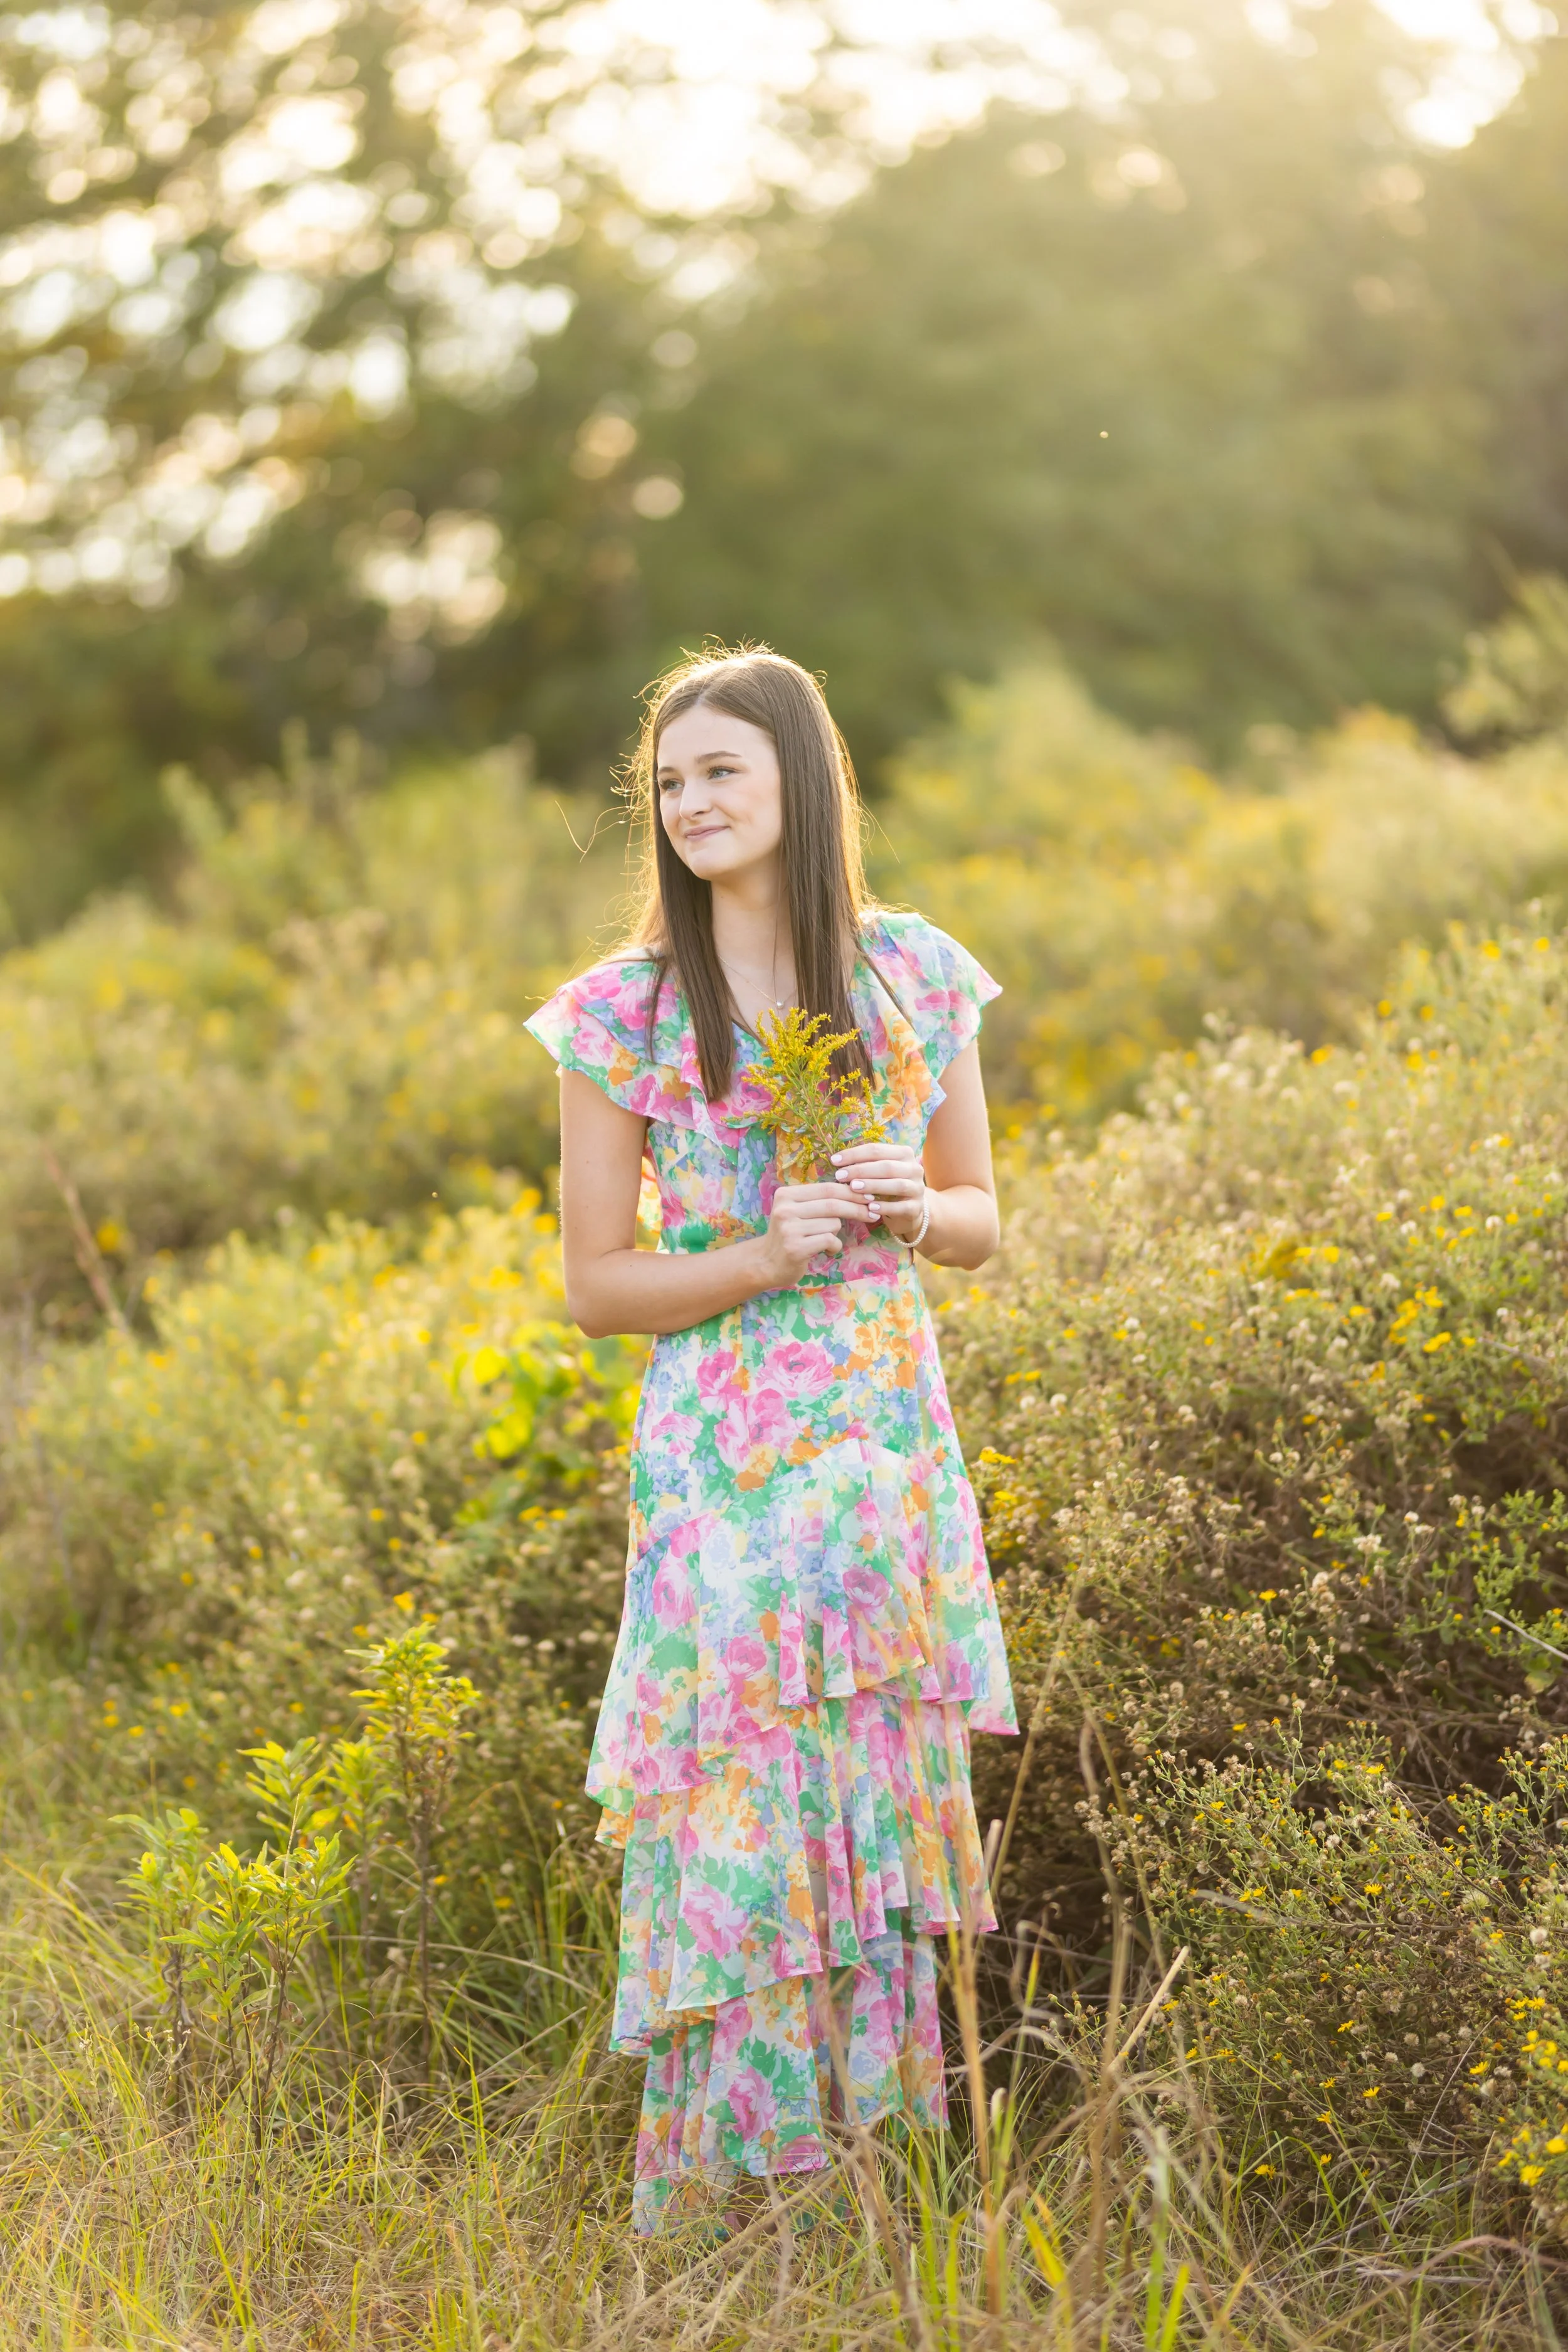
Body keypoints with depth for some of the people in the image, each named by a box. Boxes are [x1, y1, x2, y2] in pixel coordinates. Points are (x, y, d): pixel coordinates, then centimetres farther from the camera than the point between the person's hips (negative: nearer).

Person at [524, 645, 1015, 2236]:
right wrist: (765, 1254, -17)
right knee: (736, 1820, -2)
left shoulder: (913, 974, 4)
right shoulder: (625, 1013, -3)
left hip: (890, 1450, 3)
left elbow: (981, 1217, 12)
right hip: (720, 1470, -2)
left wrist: (909, 1209, -10)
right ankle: (712, 2204, 12)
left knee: (888, 1805, 7)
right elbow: (595, 1283, -1)